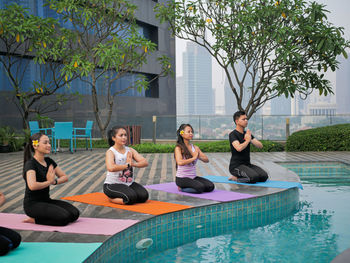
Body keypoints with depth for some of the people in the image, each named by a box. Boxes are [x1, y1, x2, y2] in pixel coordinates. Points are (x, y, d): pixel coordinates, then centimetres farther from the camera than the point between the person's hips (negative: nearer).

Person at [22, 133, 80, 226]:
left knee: (74, 214, -9)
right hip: (32, 204, -8)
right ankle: (35, 220, -4)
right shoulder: (30, 163, -16)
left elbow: (65, 177, 10)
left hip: (46, 200, 8)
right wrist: (49, 182, -15)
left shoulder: (49, 161, 8)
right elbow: (32, 186, -33)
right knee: (64, 217, -24)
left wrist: (54, 181, -12)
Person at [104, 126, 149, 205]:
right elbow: (111, 168, -33)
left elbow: (145, 162, -4)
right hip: (113, 184, -6)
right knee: (131, 197, -29)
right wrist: (127, 165, -24)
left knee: (144, 196, -14)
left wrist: (134, 164, -24)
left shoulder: (130, 150, 6)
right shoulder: (110, 152, -12)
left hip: (129, 183, 6)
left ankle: (118, 197, 8)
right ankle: (111, 198, 1)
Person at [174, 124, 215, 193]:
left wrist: (199, 157, -19)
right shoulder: (179, 148, -10)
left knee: (211, 186, -10)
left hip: (193, 177, 7)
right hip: (182, 178, -7)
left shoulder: (195, 148, 8)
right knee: (200, 188, -27)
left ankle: (185, 187, 5)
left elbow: (207, 160, 1)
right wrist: (193, 158, -20)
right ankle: (181, 188, -2)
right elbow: (180, 162, -28)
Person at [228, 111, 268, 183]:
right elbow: (239, 148, -28)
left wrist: (251, 140, -14)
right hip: (236, 166, -8)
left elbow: (260, 146, 4)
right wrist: (247, 140, -11)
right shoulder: (233, 134, -10)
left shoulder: (247, 133, 14)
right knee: (254, 178, -30)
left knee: (264, 176, -13)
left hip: (247, 164, 8)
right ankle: (235, 178, -4)